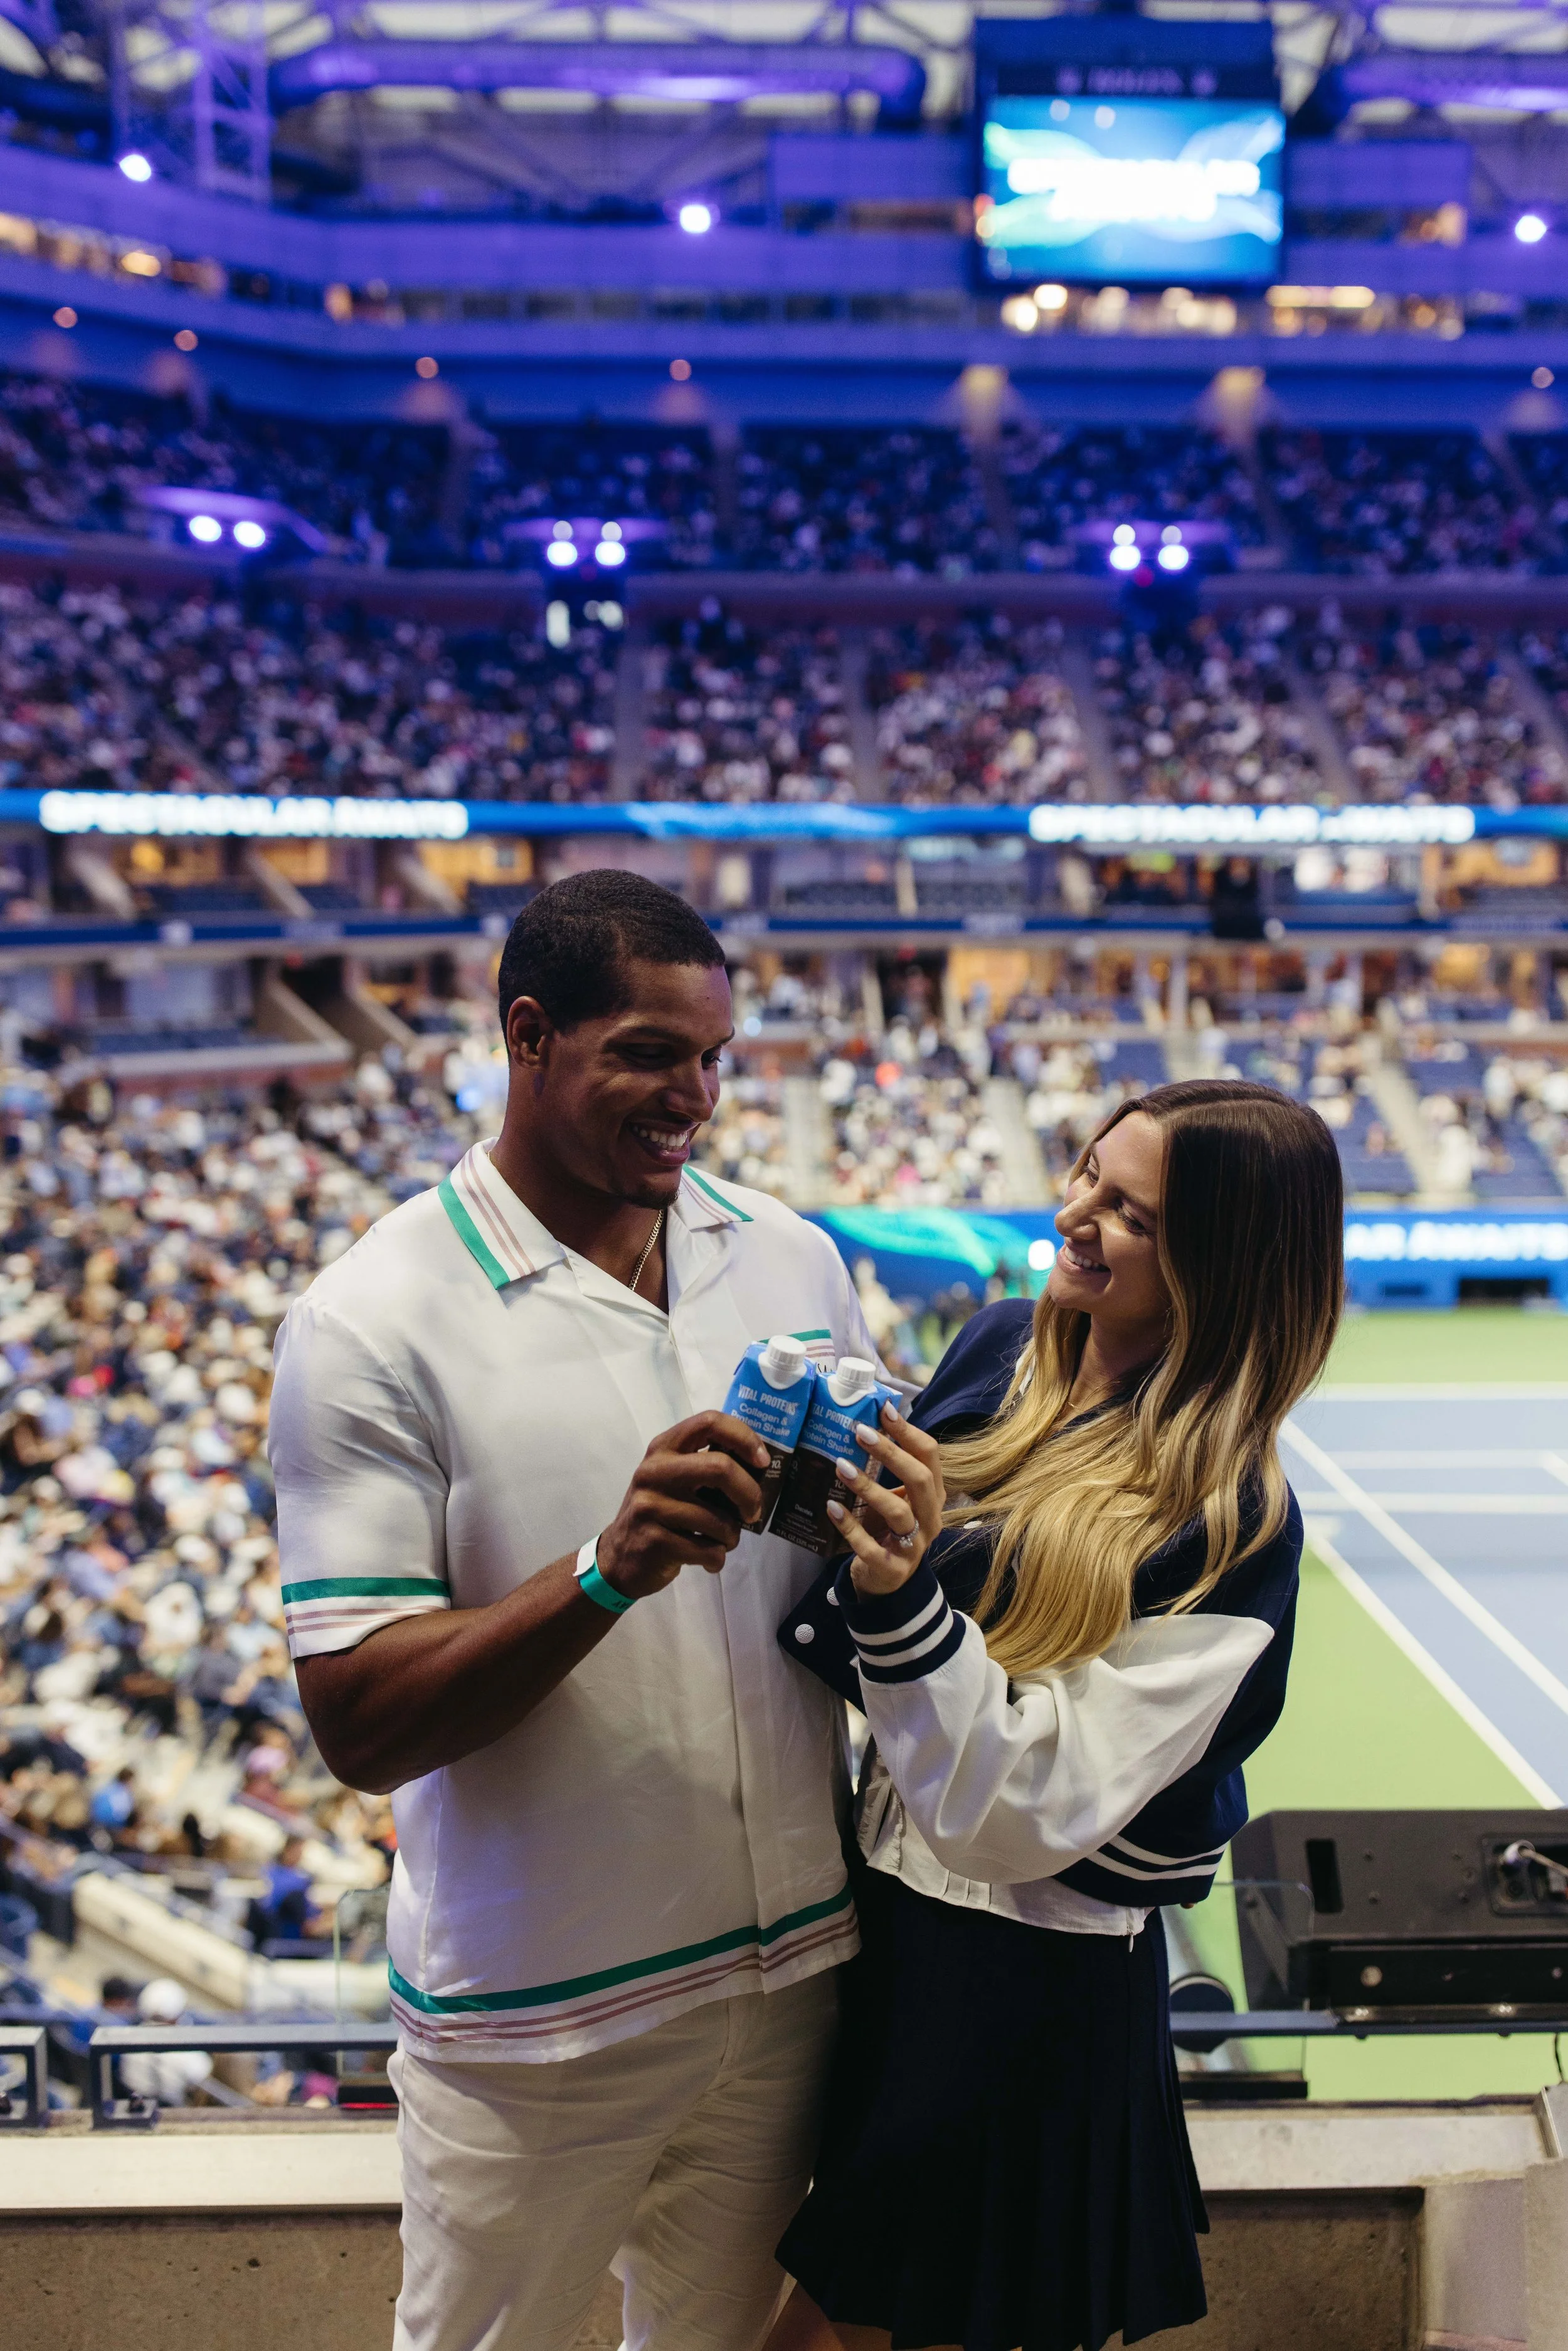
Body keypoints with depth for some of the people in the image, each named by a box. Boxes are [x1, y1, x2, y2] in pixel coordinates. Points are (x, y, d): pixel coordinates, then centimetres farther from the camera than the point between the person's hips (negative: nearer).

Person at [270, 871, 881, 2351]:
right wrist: (611, 1567, -32)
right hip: (540, 2019, -4)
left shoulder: (794, 1259, 2)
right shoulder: (371, 1324, -15)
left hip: (791, 1965, 5)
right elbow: (359, 1725, -19)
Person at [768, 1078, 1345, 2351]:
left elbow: (1028, 1813, -26)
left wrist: (904, 1598, -37)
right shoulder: (1002, 1347, -2)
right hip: (880, 1913, 7)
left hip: (1031, 1981, -6)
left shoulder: (1230, 1528, -21)